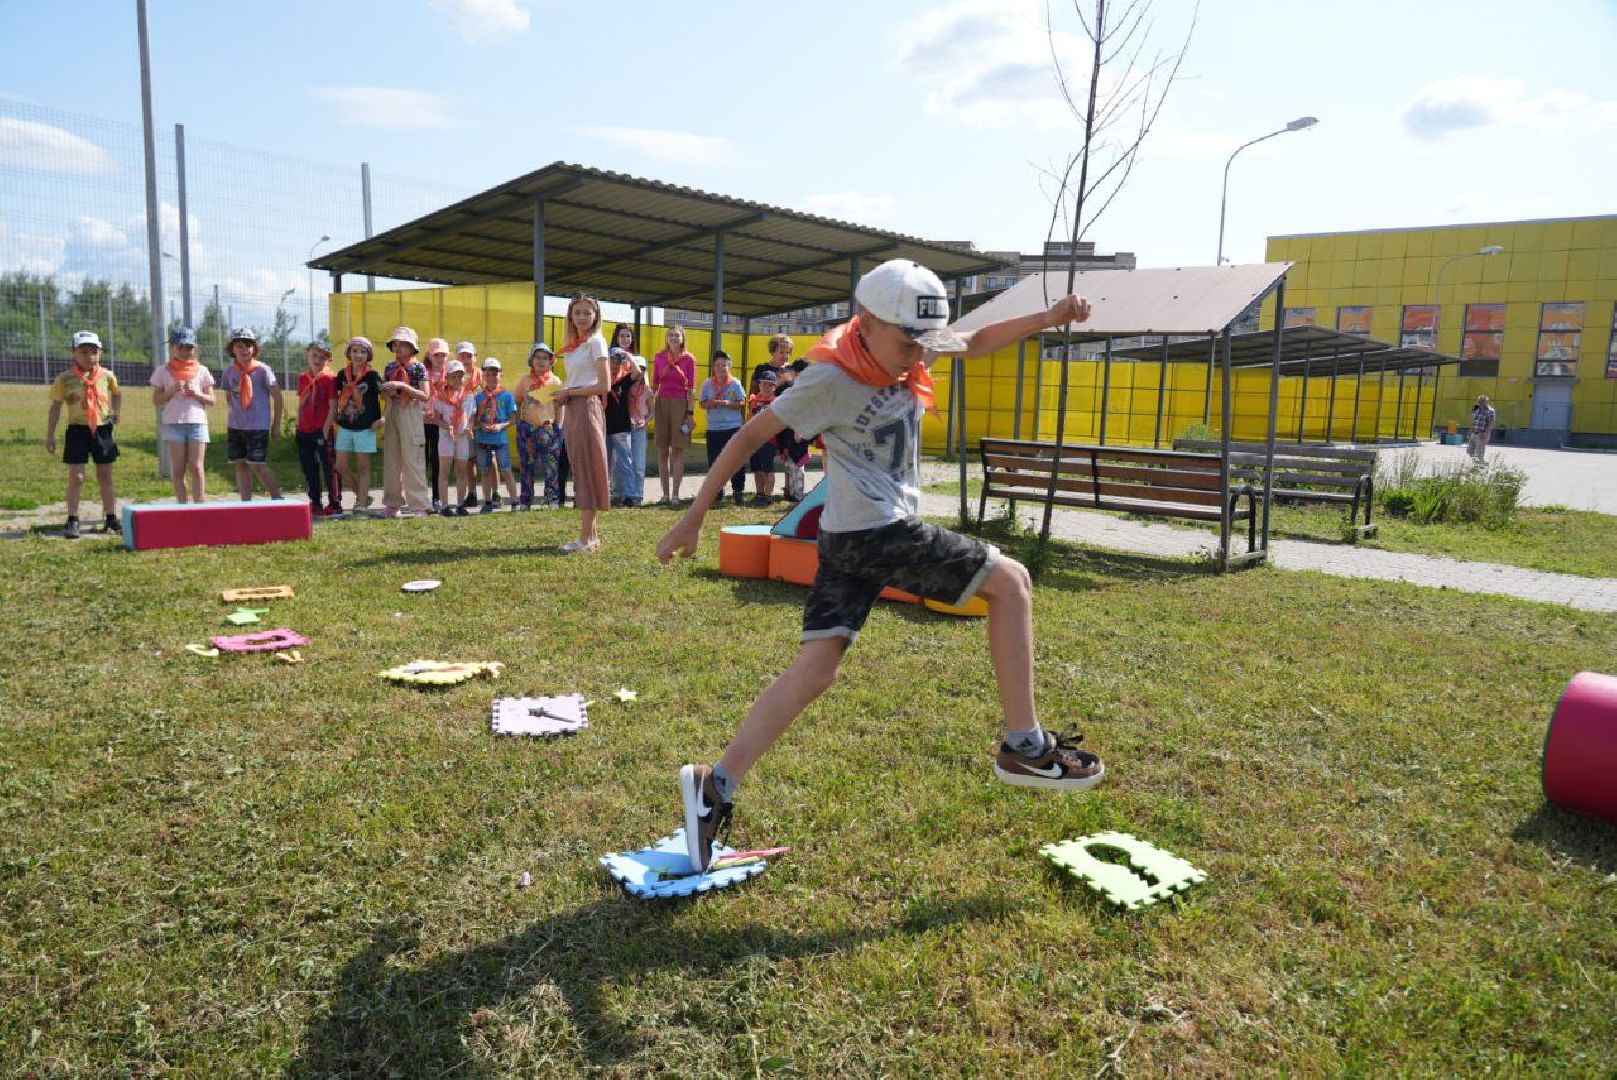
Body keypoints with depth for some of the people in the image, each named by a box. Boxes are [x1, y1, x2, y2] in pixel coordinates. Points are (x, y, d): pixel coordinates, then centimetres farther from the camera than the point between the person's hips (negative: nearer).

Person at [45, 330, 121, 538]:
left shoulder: (107, 376, 3)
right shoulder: (65, 378, -3)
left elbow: (117, 394, 25)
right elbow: (55, 407, 2)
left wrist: (115, 413, 11)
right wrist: (50, 435, 0)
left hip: (103, 430, 2)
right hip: (77, 430, -2)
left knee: (105, 477, 9)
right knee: (76, 477, -2)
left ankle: (111, 518, 16)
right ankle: (72, 521, 5)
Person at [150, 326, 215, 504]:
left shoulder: (202, 371, 9)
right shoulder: (163, 371, 6)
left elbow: (211, 400, 9)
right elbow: (156, 400, 6)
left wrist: (197, 393, -9)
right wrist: (172, 391, -9)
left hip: (197, 422, 0)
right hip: (173, 423, 0)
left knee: (196, 467, -5)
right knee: (178, 469, 1)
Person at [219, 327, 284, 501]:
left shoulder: (263, 370, -7)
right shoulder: (229, 371, 6)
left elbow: (277, 396, -4)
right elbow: (229, 396, 20)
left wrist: (276, 423, -3)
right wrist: (232, 417, 13)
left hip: (258, 426, -5)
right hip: (235, 426, 5)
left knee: (257, 465, -9)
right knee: (241, 465, 7)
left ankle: (277, 498, 7)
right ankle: (246, 503, 14)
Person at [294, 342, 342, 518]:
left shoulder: (330, 378, -7)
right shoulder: (302, 378, 11)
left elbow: (332, 407, -10)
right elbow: (300, 404, 18)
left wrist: (326, 430, -14)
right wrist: (298, 426, 12)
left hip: (322, 431, -7)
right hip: (304, 431, 7)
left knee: (328, 467, -2)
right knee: (309, 469, 12)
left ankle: (335, 504, 5)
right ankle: (315, 503, 22)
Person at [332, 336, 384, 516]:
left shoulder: (372, 376, -7)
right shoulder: (342, 375, 6)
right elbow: (336, 398, 15)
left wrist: (382, 418, -11)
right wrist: (334, 421, 11)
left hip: (365, 427, -4)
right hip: (344, 427, 5)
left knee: (363, 467, 1)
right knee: (341, 466, 3)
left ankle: (362, 504, 6)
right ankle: (362, 496, 19)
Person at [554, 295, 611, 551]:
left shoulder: (596, 342, -6)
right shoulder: (572, 346, 16)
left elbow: (604, 386, -13)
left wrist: (569, 392, -10)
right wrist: (562, 395, -3)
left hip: (587, 408, -8)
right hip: (571, 410, 8)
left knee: (587, 471, -6)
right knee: (581, 472, 9)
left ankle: (586, 538, -4)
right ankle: (592, 534, 15)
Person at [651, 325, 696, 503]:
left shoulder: (689, 359, -1)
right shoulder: (659, 358, 6)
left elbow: (691, 387, -1)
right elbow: (654, 384, 10)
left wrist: (690, 412, -7)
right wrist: (651, 408, 4)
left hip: (680, 405, -3)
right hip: (662, 403, 3)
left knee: (678, 450, -2)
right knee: (662, 451, 4)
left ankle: (675, 494, 0)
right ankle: (665, 494, 10)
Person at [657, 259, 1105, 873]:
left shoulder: (908, 350, 10)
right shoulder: (830, 379, -13)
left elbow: (977, 342, 26)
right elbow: (750, 436, -9)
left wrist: (1048, 318, 13)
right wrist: (694, 518, -8)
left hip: (849, 542, 8)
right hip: (877, 533, -8)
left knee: (815, 670, 3)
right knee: (1010, 581, -1)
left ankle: (715, 787, 3)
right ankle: (1024, 747, 2)